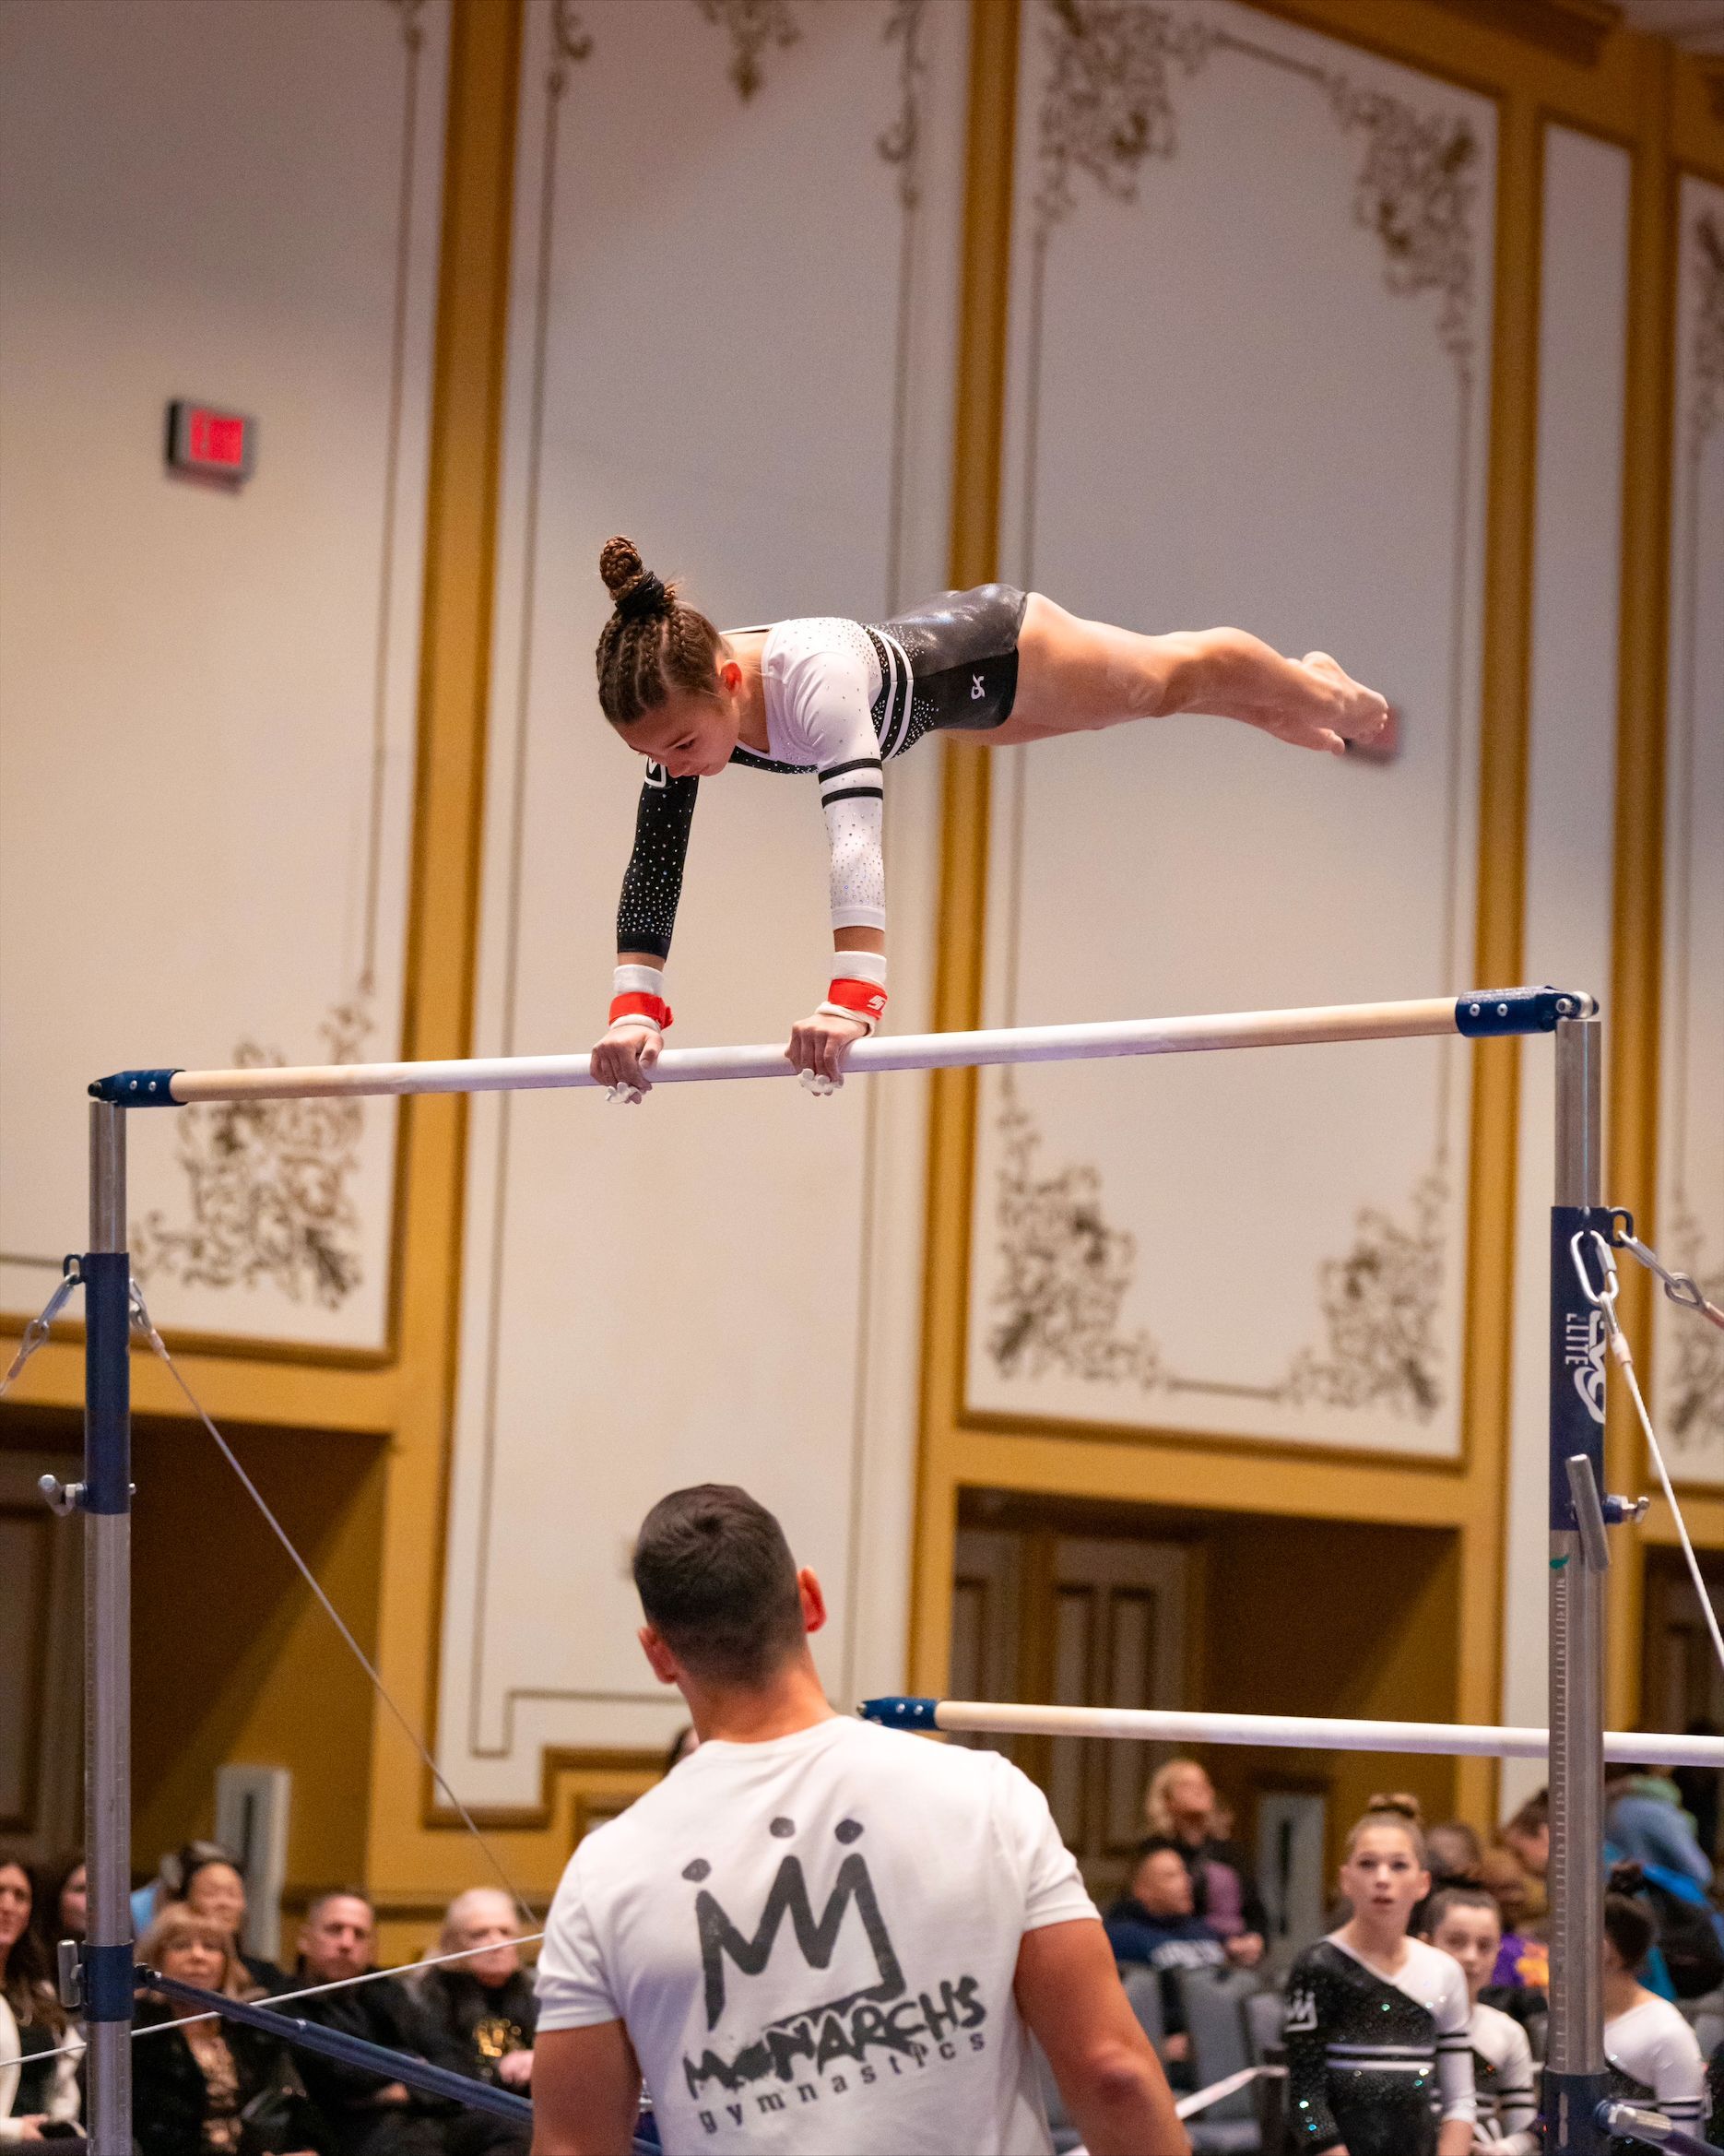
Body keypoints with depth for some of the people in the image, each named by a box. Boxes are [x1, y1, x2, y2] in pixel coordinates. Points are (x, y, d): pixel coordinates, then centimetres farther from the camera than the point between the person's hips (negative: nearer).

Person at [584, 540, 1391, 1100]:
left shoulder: (815, 680, -49)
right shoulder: (680, 703, -30)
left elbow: (855, 832, -61)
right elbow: (652, 860, -29)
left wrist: (852, 1000, -71)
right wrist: (635, 1008, -42)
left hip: (1000, 652, -7)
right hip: (919, 644, 7)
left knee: (1182, 675, 24)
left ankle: (1323, 695, 58)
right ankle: (1295, 724, 66)